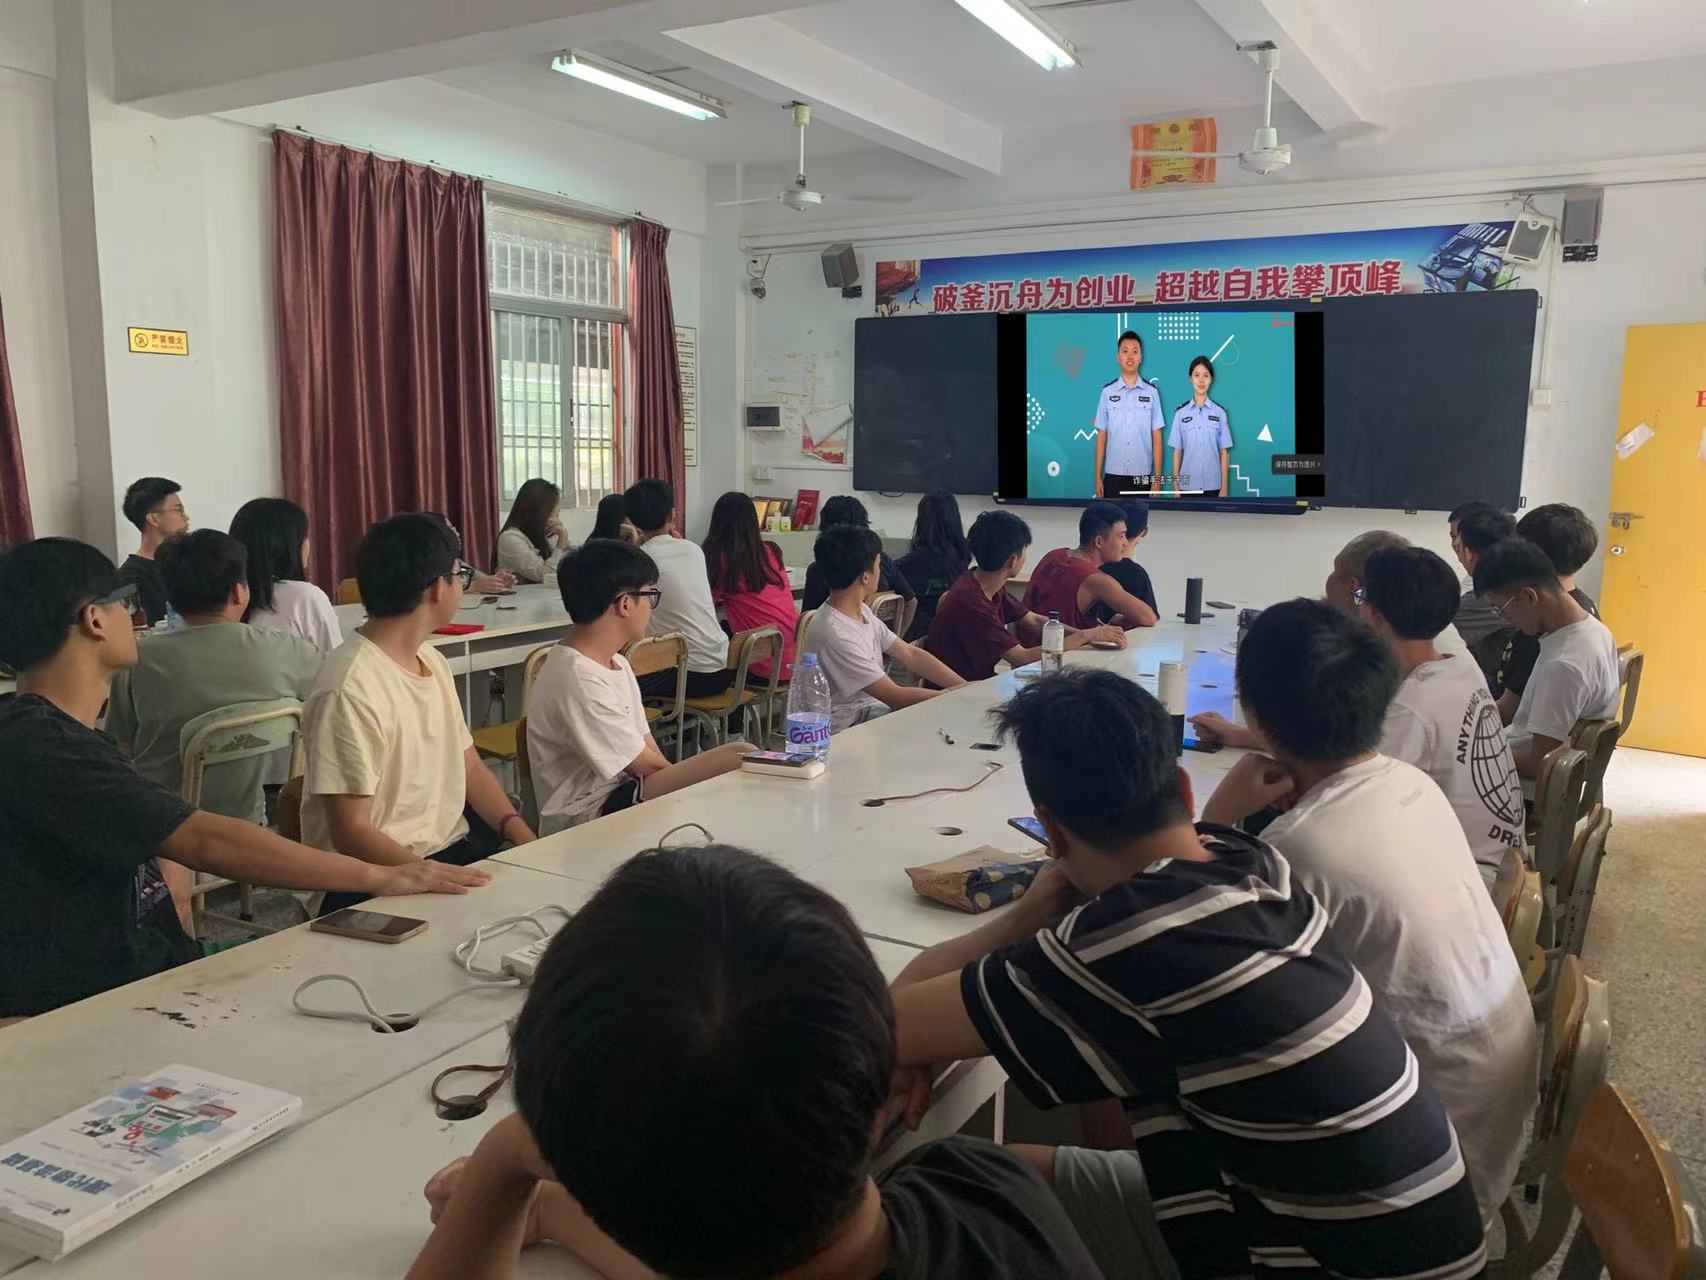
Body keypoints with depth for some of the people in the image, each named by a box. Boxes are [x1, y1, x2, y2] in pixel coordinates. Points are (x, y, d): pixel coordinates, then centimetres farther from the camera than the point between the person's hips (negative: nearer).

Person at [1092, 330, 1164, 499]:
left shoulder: (1151, 392, 1)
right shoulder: (1107, 392, 2)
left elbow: (1156, 439, 2)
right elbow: (1101, 437, 5)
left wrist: (1157, 478, -2)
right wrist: (1098, 477, 2)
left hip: (1142, 477, 0)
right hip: (1113, 476, 0)